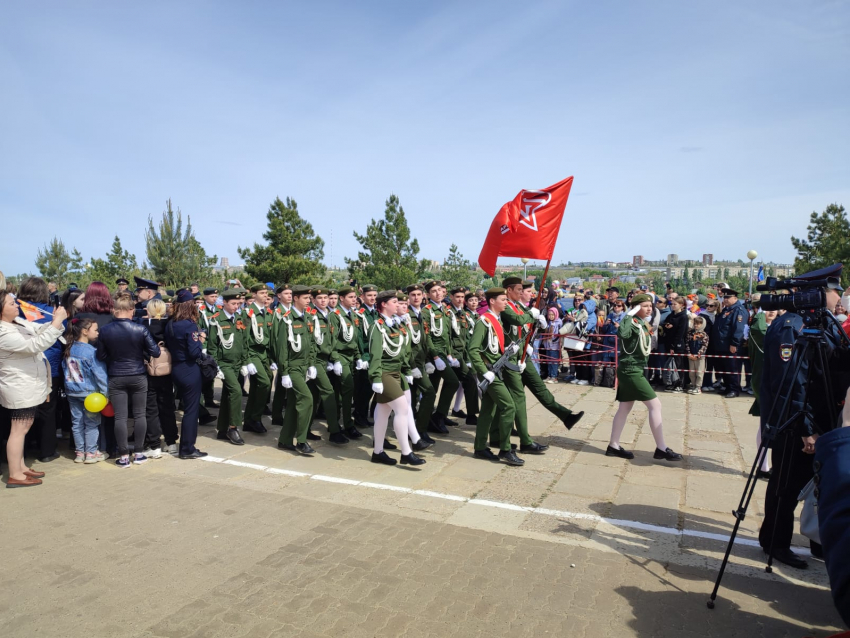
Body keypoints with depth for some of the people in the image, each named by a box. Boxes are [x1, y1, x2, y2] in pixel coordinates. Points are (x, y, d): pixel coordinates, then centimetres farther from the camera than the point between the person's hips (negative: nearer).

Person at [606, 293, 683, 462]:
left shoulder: (642, 324, 14)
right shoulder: (633, 322, -15)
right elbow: (623, 333, -39)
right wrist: (629, 316, -30)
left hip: (634, 370, 10)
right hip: (631, 371, -10)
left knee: (625, 408, 11)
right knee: (655, 405, -7)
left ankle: (613, 446, 17)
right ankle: (661, 449, -1)